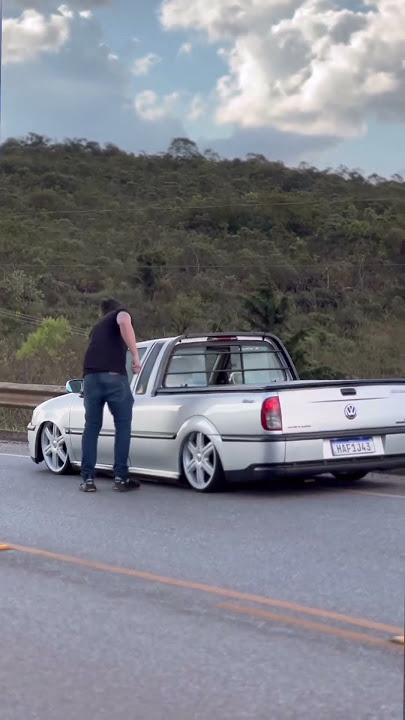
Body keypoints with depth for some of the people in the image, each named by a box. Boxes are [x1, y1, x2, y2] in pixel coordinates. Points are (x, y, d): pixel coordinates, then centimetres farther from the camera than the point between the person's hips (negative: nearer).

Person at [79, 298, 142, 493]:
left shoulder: (97, 327, 33)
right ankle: (120, 478, 5)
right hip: (114, 376, -5)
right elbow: (124, 322, -11)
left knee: (91, 427, 14)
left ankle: (88, 479, 10)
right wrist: (135, 355, -11)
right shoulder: (120, 313, 15)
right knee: (123, 426, 7)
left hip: (90, 377, 5)